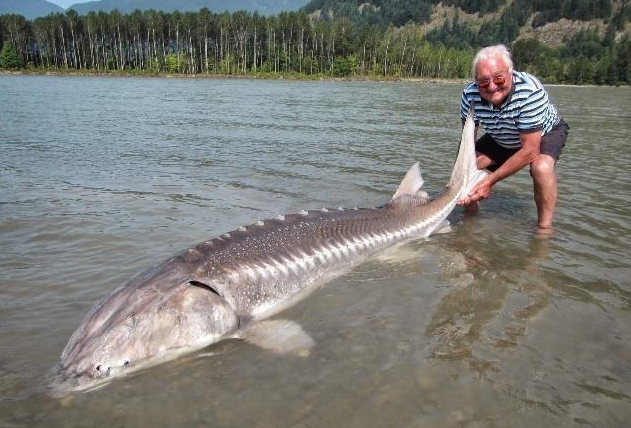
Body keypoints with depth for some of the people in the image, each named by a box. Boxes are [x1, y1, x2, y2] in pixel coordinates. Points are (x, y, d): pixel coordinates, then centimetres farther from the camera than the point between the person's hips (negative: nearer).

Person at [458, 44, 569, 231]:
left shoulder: (530, 91, -40)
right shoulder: (470, 94, -27)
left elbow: (530, 150, -36)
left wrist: (490, 180, -39)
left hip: (544, 133, -4)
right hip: (501, 139, 5)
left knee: (541, 167, -34)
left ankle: (545, 227, -13)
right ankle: (471, 215, 17)